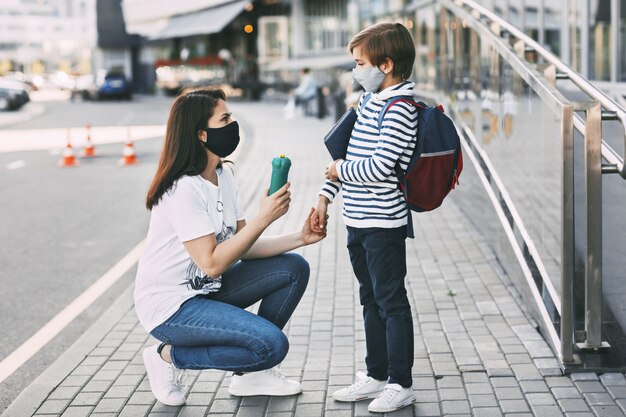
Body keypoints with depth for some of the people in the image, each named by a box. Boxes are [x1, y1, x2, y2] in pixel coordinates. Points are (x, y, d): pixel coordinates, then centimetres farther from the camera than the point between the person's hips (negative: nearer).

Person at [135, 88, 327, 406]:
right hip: (169, 305, -9)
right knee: (272, 344, -21)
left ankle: (251, 373, 10)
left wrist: (300, 237, -6)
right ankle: (169, 355, -1)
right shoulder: (184, 189, -24)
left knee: (294, 269, 1)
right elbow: (211, 263, -27)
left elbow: (242, 248, 5)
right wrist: (264, 217, -25)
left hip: (206, 288, 9)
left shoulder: (223, 175, 4)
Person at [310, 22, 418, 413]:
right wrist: (326, 195, 15)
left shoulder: (399, 110, -17)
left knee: (391, 300, 0)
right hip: (359, 220, 9)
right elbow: (348, 153, 18)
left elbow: (378, 168, -24)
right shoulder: (369, 100, 12)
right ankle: (377, 376, 29)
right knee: (371, 299, 17)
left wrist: (340, 170, -8)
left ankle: (401, 384, 11)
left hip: (384, 223, -9)